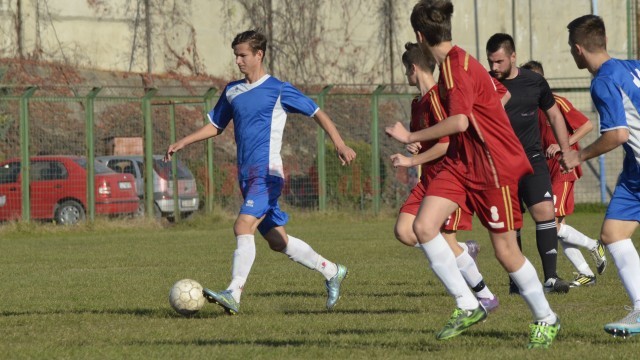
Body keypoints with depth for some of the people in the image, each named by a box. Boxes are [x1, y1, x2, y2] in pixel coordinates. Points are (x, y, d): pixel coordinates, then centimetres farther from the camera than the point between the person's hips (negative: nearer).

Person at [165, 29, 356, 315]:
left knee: (243, 227, -24)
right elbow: (215, 126, 25)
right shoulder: (232, 91, 14)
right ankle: (331, 272, 27)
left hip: (267, 173, -7)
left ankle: (233, 294, -30)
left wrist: (339, 144, -9)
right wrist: (183, 142, 13)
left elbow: (317, 113, 1)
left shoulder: (278, 90, -4)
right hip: (246, 176, 7)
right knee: (277, 241, 10)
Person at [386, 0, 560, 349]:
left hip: (495, 166, -9)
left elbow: (460, 122, -32)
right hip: (461, 163, 9)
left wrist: (411, 137, -22)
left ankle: (546, 319, 19)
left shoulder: (458, 67, -20)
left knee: (506, 251, -1)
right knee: (424, 226, -10)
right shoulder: (451, 64, 9)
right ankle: (467, 306, -2)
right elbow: (499, 95, 21)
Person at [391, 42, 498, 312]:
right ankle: (464, 250, 13)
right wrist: (413, 145, 4)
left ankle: (485, 297, 5)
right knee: (403, 231, -4)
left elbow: (447, 142, -22)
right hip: (429, 179, 9)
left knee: (445, 237, -8)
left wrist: (412, 160, -18)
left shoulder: (436, 97, -15)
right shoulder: (418, 102, 15)